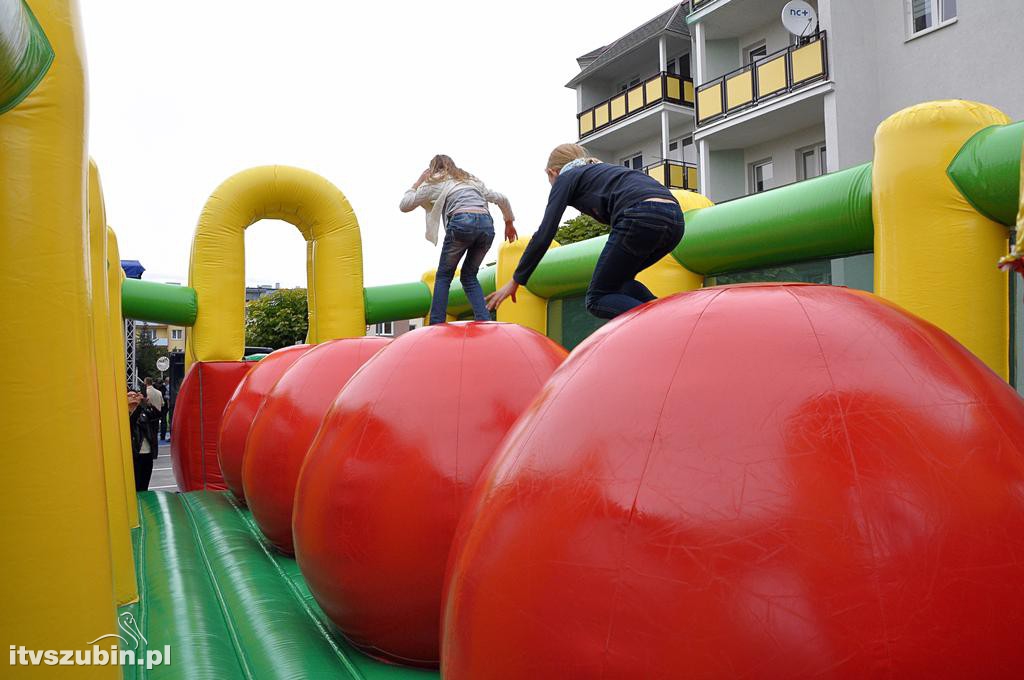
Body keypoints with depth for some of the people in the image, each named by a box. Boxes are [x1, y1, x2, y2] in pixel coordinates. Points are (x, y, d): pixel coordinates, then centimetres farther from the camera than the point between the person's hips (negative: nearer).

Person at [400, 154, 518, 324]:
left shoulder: (435, 181, 21)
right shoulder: (471, 180, 34)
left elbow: (404, 205, 23)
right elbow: (502, 199, 32)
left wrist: (418, 182, 34)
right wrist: (509, 223, 42)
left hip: (462, 223, -4)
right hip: (486, 225, 4)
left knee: (443, 276, 11)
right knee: (469, 276, 18)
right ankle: (485, 322, 3)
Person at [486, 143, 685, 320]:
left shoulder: (565, 178, 17)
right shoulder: (604, 169, 37)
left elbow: (544, 235, 9)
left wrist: (516, 281, 13)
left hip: (641, 217, -7)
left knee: (597, 299, 5)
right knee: (618, 279, 27)